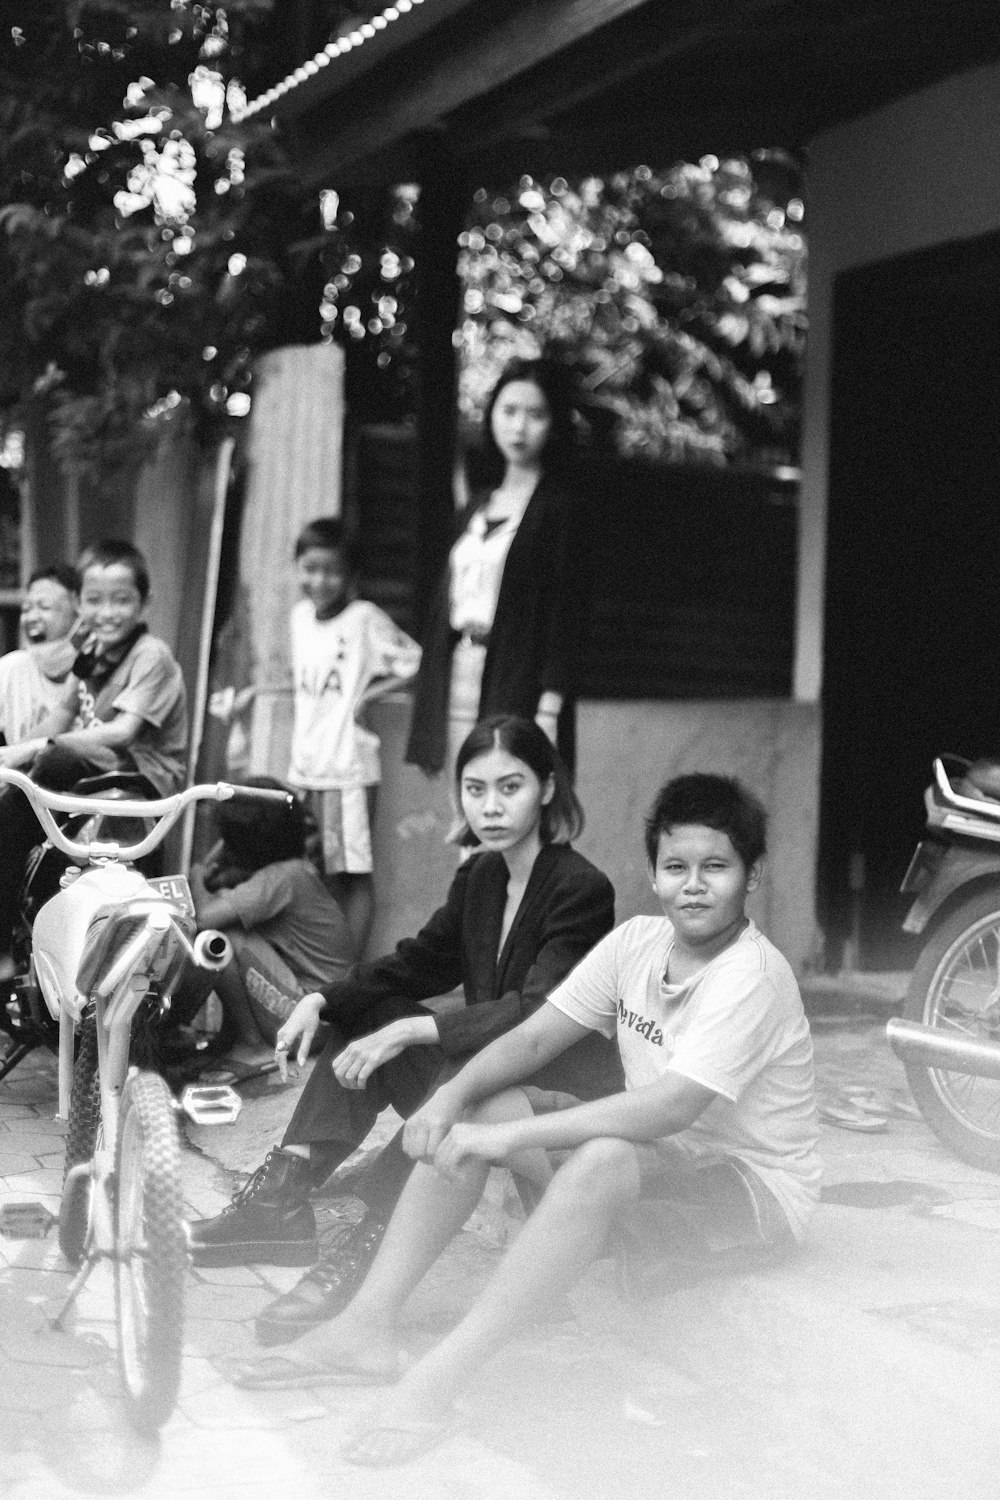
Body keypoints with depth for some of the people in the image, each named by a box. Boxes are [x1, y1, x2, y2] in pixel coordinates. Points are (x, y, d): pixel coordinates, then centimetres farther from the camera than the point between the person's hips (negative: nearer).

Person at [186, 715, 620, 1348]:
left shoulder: (583, 889, -17)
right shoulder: (479, 877, 8)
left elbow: (537, 1014, -27)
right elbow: (419, 962, 11)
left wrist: (410, 1032, -34)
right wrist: (319, 1001, -5)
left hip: (568, 1083, -8)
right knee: (366, 1015, -4)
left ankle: (366, 1251, -32)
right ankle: (282, 1196, -12)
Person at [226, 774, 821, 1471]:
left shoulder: (752, 975, -24)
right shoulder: (637, 941, -1)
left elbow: (669, 1107, -35)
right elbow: (534, 1037, -1)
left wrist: (511, 1137, -35)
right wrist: (454, 1096, -21)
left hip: (753, 1186, -8)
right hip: (658, 1155, 8)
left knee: (603, 1159, -38)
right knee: (471, 1109, -7)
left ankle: (440, 1379, -36)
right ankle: (369, 1328, -13)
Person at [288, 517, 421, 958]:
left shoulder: (364, 617, -10)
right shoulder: (300, 615, 10)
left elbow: (414, 664, -9)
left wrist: (368, 693, -9)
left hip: (348, 764, -6)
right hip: (306, 763, 6)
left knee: (353, 874, -1)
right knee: (316, 874, 12)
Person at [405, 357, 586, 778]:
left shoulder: (558, 505, -2)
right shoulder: (478, 505, 18)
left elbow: (564, 610, -9)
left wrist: (548, 710, -17)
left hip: (517, 685, -6)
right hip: (457, 675, 6)